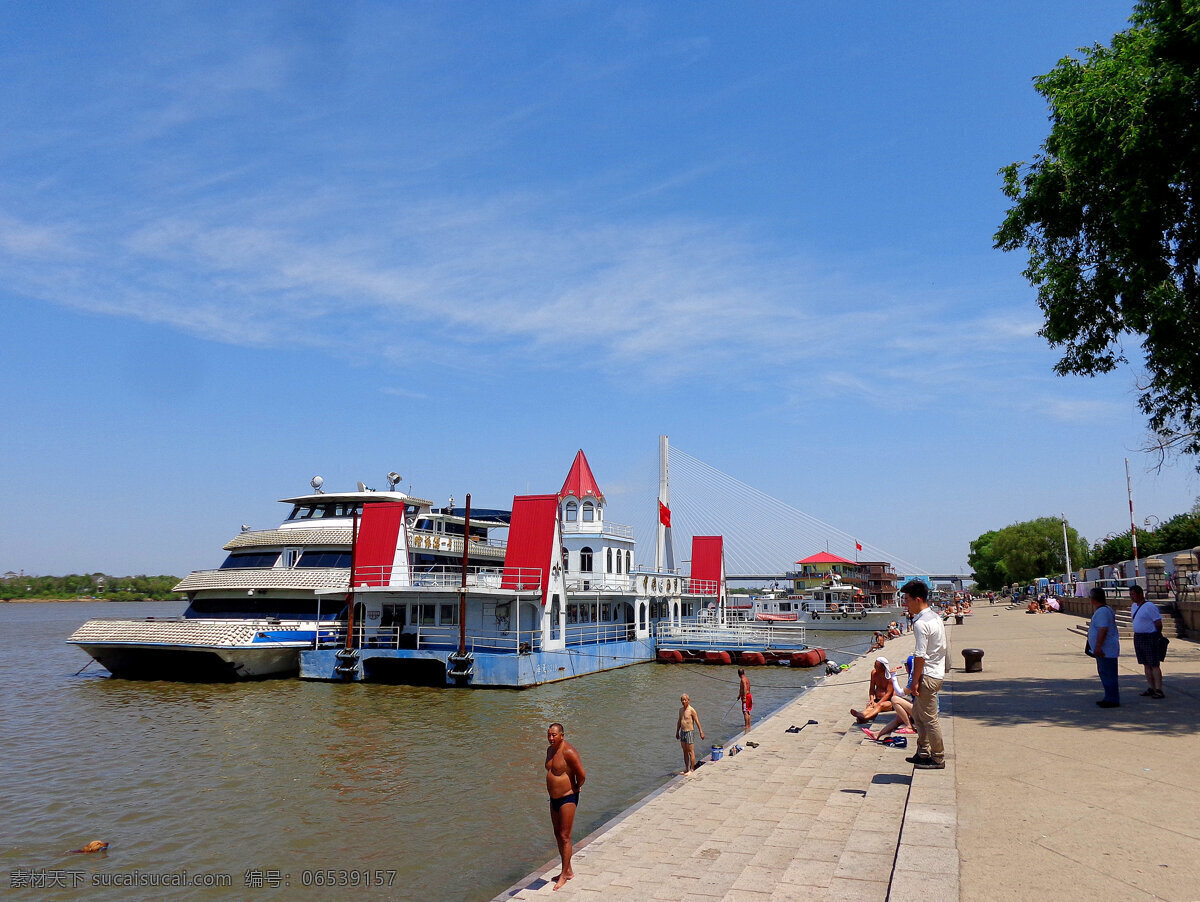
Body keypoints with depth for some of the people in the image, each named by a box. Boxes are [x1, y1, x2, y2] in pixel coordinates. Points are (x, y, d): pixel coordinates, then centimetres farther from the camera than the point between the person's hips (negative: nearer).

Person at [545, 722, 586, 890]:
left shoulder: (568, 752, -21)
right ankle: (568, 870, 28)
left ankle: (565, 874, 4)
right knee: (558, 835, 16)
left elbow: (582, 775, -19)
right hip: (554, 799, 9)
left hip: (567, 798, -9)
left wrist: (576, 787, -2)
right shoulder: (550, 750, 7)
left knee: (565, 837, -4)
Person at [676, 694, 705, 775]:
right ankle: (686, 769, 20)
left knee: (691, 752, -3)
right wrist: (677, 732, 25)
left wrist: (701, 732, -13)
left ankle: (691, 770, 3)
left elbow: (697, 722, -11)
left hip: (689, 732, -7)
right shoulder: (681, 709, 10)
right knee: (685, 752, 12)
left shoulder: (691, 710, -11)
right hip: (682, 732, 7)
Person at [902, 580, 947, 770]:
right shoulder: (935, 617, 10)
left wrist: (915, 681, -15)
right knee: (918, 714, 19)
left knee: (929, 718, 2)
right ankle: (923, 753, 27)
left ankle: (938, 759, 12)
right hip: (937, 673, 10)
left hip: (927, 676, -10)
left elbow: (920, 656, -22)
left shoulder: (921, 623, -20)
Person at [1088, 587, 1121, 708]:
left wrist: (1098, 647, -28)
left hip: (1105, 650, -11)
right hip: (1104, 650, 11)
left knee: (1108, 675, -6)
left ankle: (1112, 700, -1)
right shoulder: (1105, 609, 15)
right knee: (1104, 673, 17)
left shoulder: (1102, 612, -20)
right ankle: (1109, 698, 24)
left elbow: (1103, 630, -27)